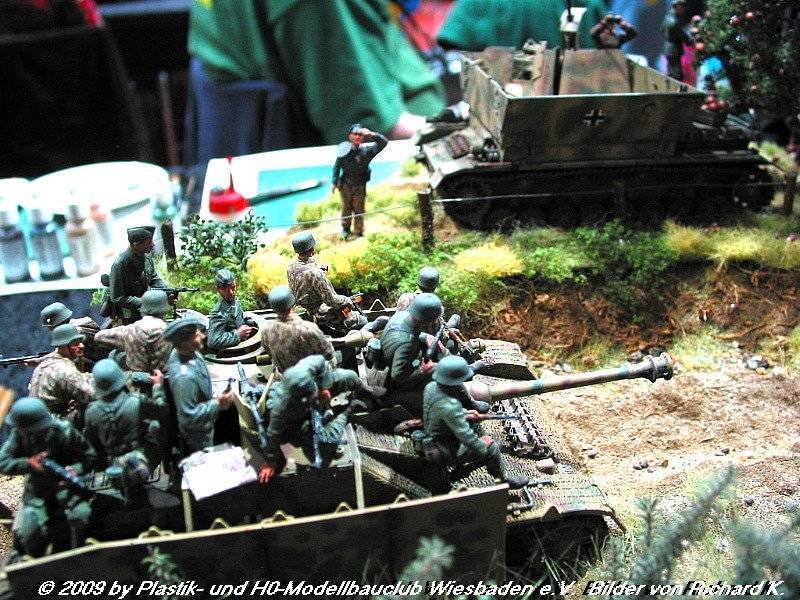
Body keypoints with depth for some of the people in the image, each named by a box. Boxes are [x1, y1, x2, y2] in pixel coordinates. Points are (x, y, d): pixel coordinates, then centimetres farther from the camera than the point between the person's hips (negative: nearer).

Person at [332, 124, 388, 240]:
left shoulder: (367, 149, -12)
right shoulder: (343, 149, -11)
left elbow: (384, 142, -21)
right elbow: (337, 166, 0)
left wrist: (372, 135, -37)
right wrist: (334, 182, 0)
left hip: (360, 186, 0)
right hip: (345, 185, 0)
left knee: (359, 210, 6)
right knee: (346, 208, 17)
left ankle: (358, 233, 20)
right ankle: (345, 229, 37)